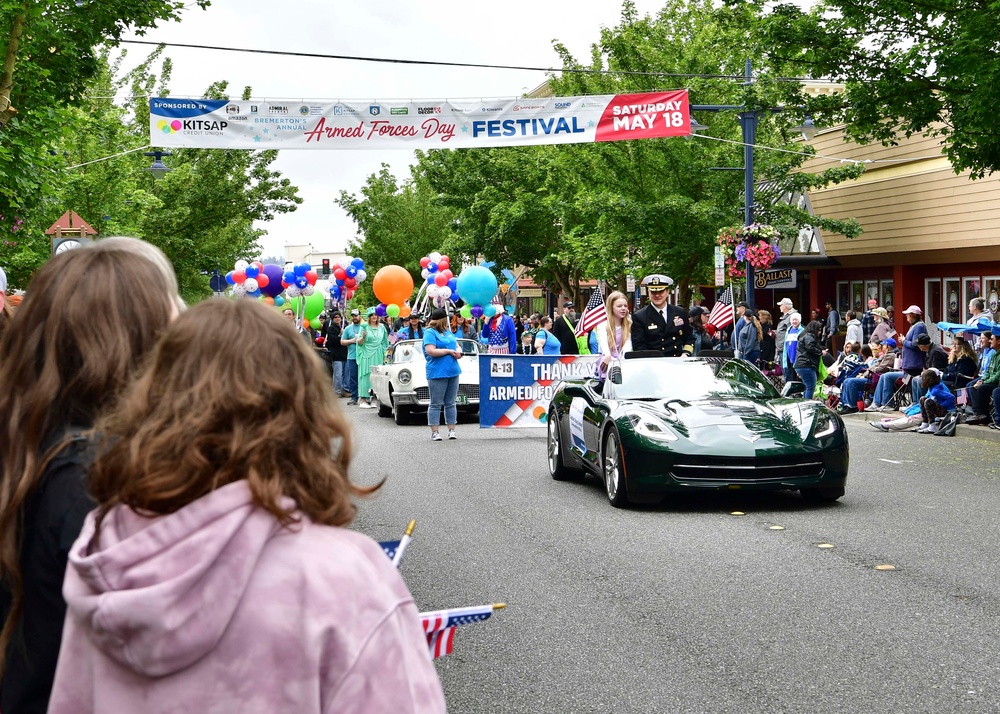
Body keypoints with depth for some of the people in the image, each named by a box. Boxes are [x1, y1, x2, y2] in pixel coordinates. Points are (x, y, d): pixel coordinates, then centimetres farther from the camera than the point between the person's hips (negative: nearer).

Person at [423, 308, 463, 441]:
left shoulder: (448, 332, 17)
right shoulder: (430, 333, -7)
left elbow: (457, 345, 22)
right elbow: (431, 351, -17)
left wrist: (458, 351, -2)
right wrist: (449, 351, -12)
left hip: (453, 371, 7)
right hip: (437, 373, -7)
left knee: (451, 403, 9)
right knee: (436, 404, -2)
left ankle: (451, 430, 13)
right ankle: (434, 432, 1)